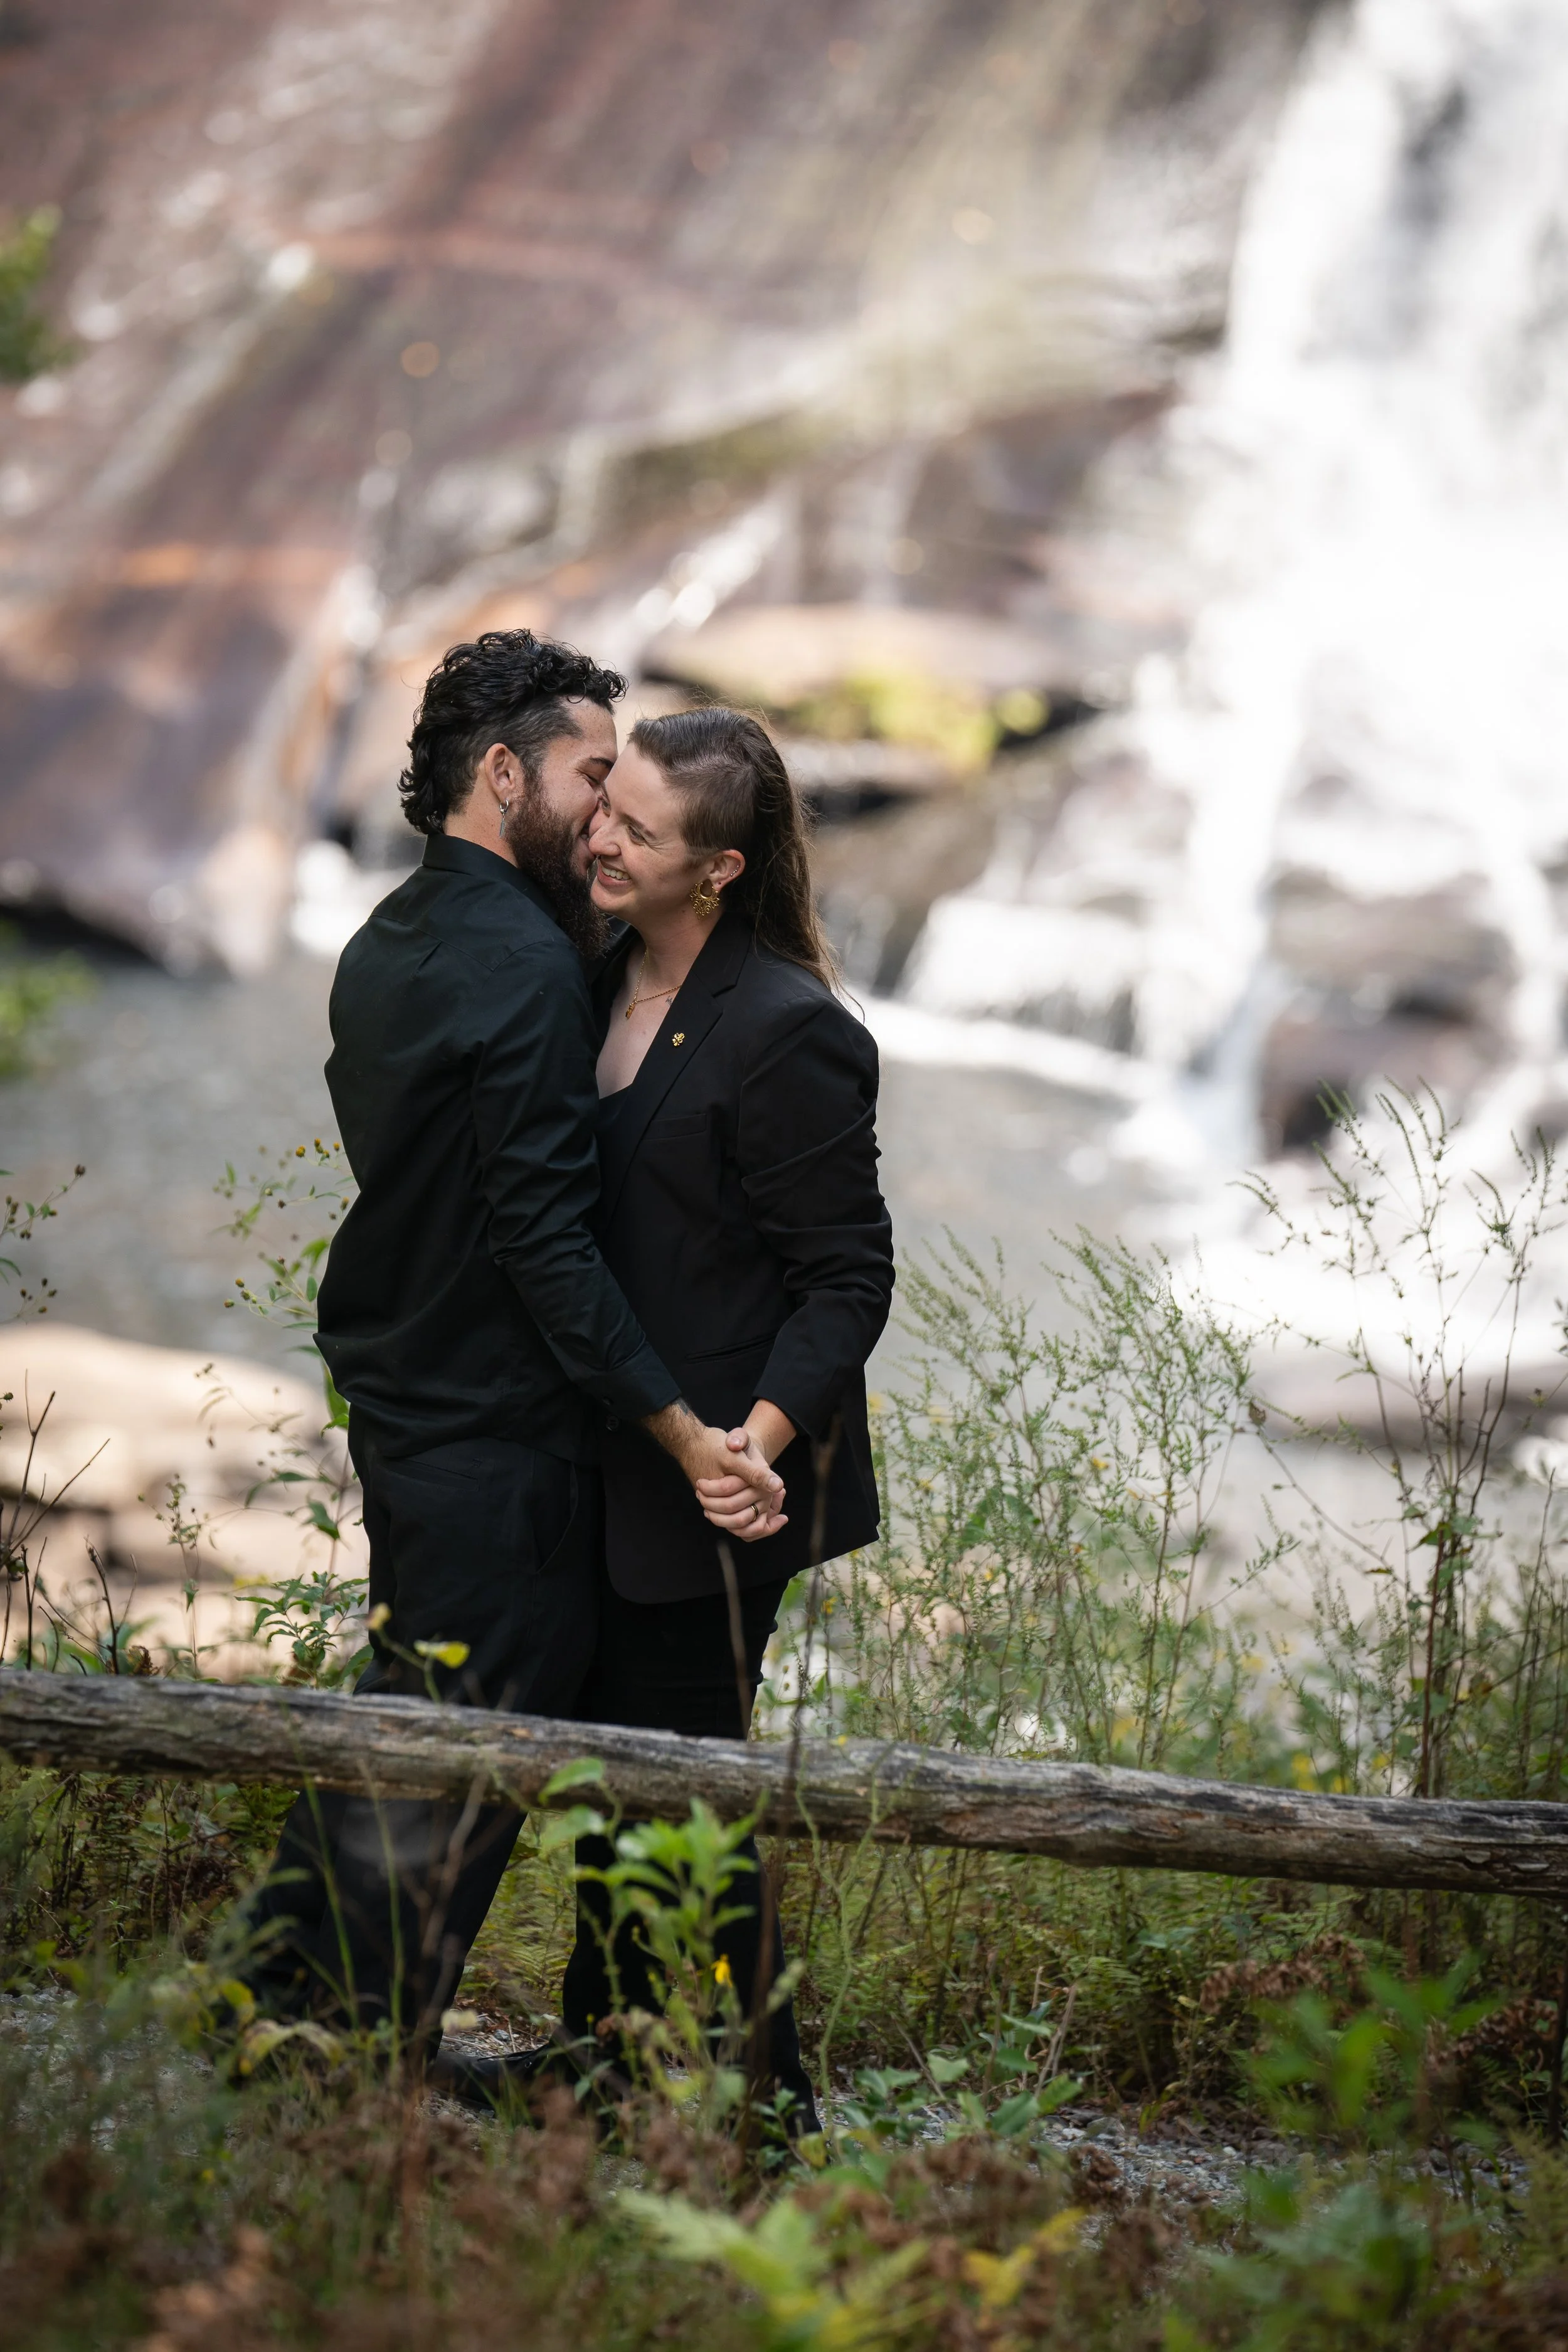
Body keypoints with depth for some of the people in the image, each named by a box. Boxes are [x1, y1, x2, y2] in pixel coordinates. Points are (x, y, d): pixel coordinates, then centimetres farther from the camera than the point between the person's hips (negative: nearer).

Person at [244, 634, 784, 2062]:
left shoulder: (388, 943, 11)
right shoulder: (525, 965, -19)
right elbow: (546, 1241, -23)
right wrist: (683, 1432, -22)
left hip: (397, 1398, 10)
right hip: (497, 1432, -10)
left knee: (403, 1715, 21)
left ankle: (282, 2017, 29)